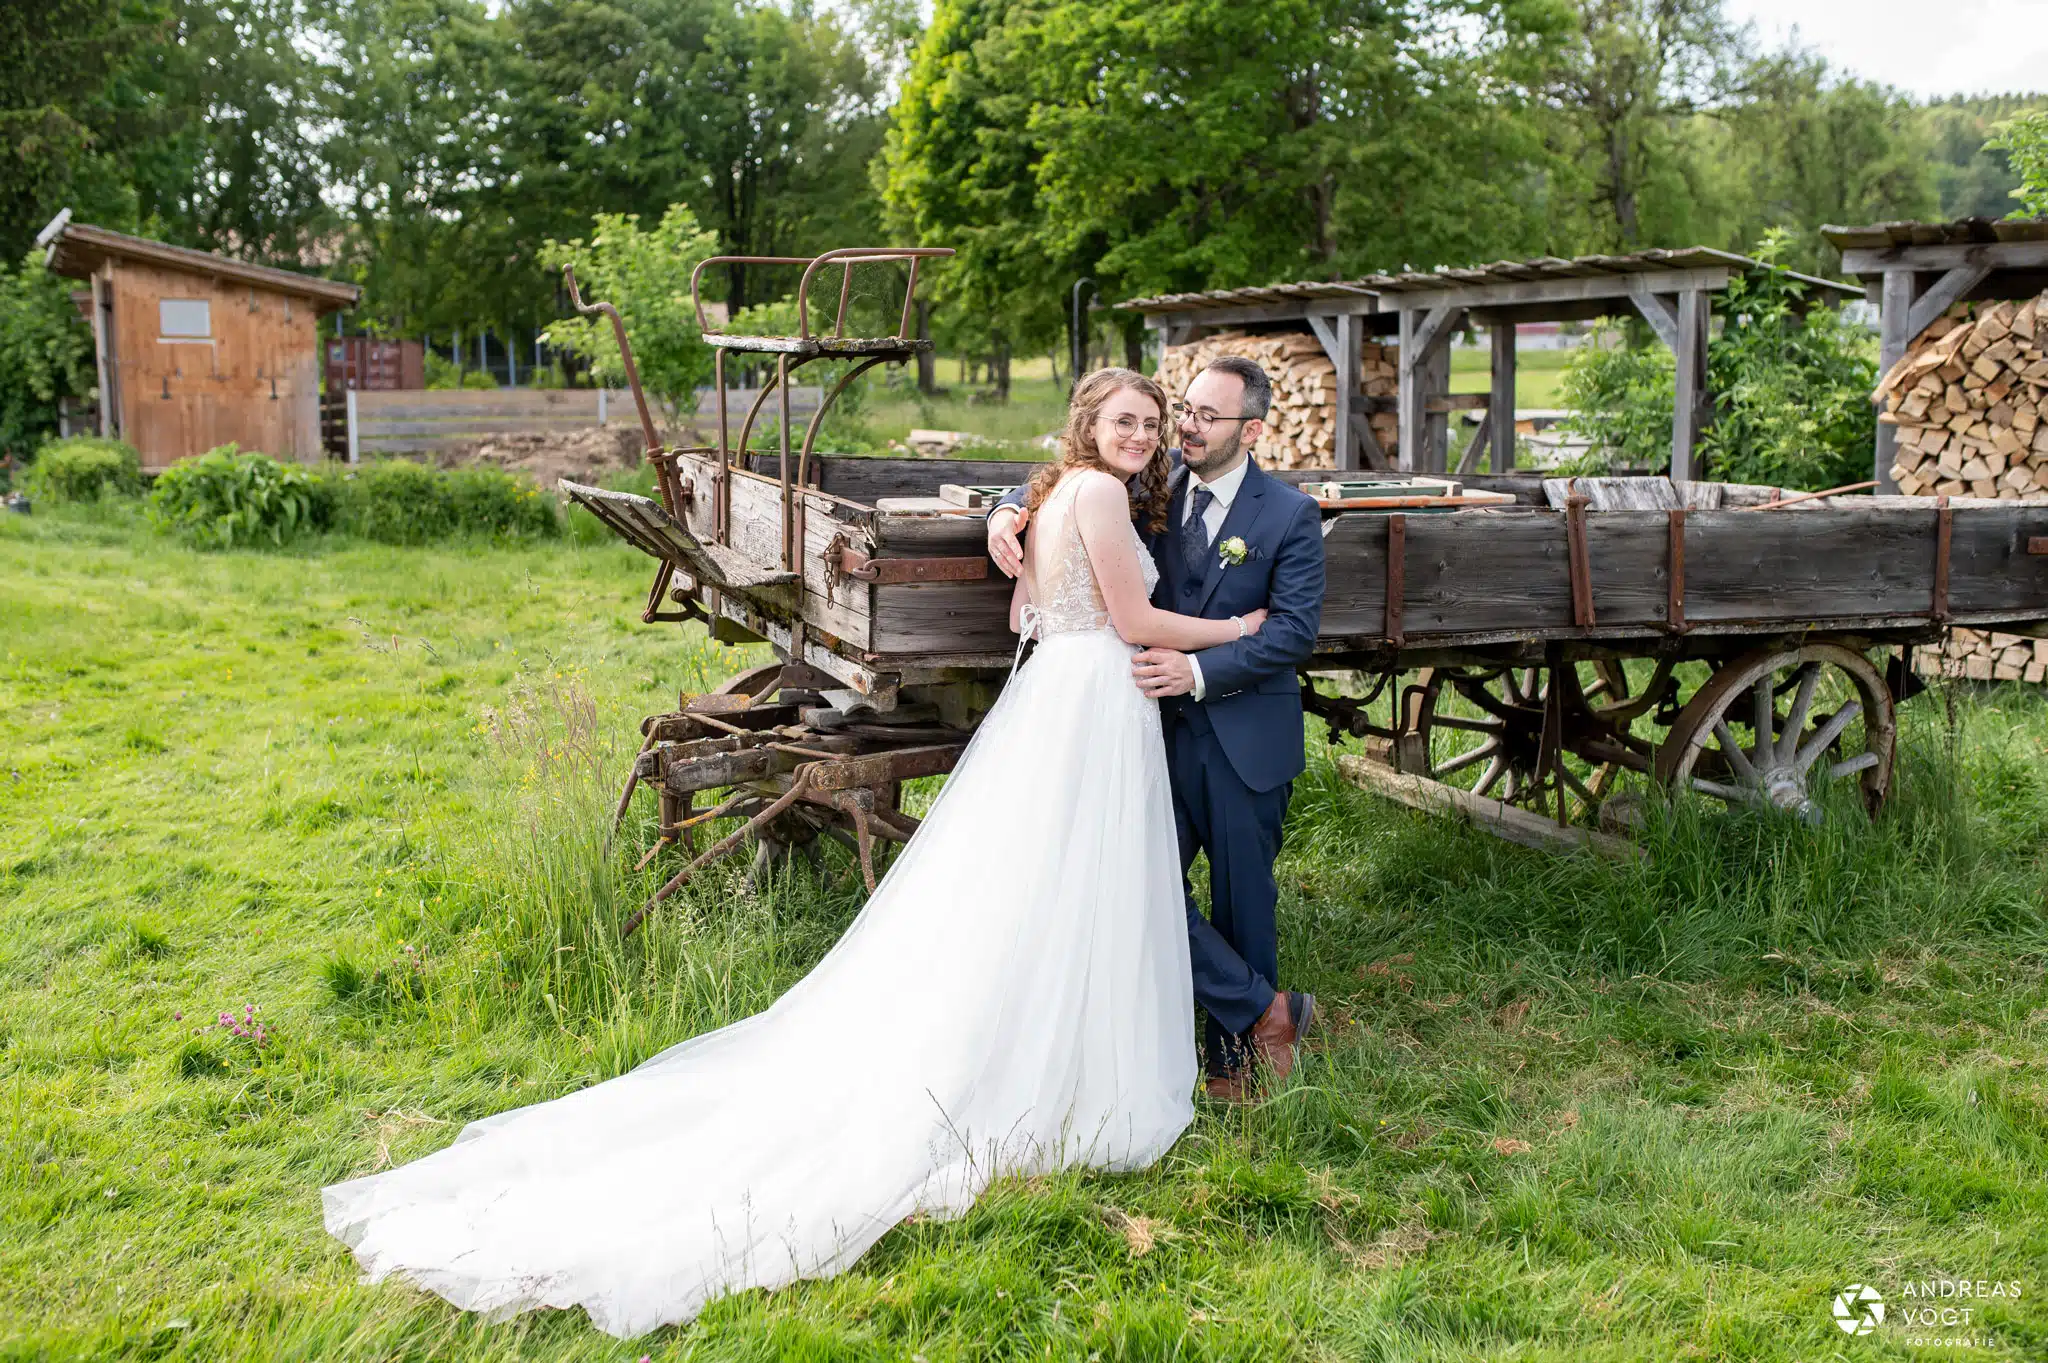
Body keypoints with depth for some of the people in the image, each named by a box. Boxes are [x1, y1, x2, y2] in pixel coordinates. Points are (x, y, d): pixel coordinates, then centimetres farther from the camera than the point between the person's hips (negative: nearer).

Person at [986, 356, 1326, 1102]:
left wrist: (1199, 670, -24)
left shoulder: (1290, 515, -7)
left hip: (1244, 738, -3)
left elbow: (1296, 628, -14)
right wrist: (1010, 510, -9)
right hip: (1163, 725, 4)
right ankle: (1266, 1009, 12)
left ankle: (1235, 1057, 26)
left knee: (1241, 900, 7)